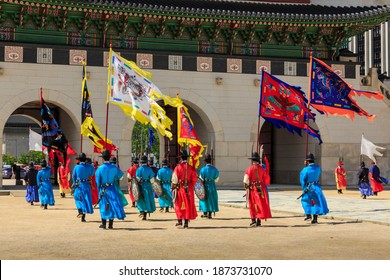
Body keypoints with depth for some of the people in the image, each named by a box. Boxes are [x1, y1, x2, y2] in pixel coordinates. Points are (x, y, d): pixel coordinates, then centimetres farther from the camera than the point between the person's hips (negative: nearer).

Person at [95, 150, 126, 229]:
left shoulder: (100, 168, -10)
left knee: (103, 206, 10)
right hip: (112, 189, 1)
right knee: (113, 205, 6)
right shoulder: (114, 167, -6)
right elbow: (120, 175, 11)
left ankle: (104, 224, 16)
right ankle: (110, 224, 6)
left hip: (103, 189, -1)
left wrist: (99, 189, 10)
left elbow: (97, 181, -5)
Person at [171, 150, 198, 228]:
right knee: (188, 205, 7)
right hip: (189, 189, 2)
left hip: (180, 188, -2)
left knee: (179, 205, 10)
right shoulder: (191, 167, -1)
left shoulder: (178, 167, -10)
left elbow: (174, 179, -8)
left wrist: (173, 187, 4)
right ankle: (186, 223, 7)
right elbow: (194, 179, 5)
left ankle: (180, 221, 7)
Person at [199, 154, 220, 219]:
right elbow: (216, 179, 2)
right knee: (211, 199, 8)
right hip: (212, 186, 1)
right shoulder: (214, 169, -6)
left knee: (205, 199, 12)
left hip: (205, 185, -1)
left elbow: (201, 179, -7)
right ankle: (209, 214, 7)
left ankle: (205, 213, 16)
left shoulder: (203, 169, -11)